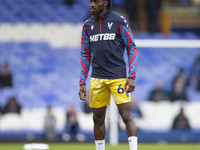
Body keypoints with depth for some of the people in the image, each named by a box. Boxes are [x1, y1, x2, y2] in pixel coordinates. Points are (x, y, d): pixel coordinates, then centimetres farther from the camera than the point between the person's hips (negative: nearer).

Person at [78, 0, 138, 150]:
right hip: (97, 79, 4)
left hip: (118, 77, -4)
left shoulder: (119, 21, -2)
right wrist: (82, 83, 10)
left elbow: (132, 49, 0)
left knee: (127, 116, -11)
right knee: (98, 119, 7)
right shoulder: (88, 25, 10)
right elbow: (85, 55, 16)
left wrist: (131, 77, -9)